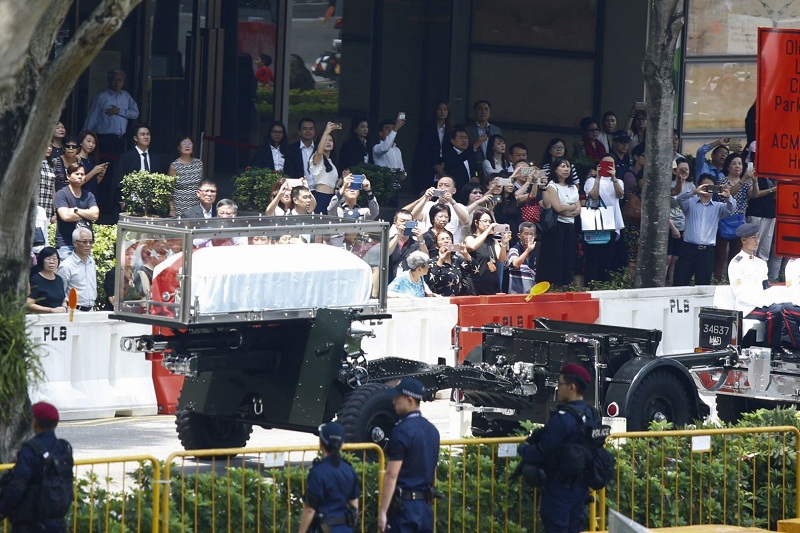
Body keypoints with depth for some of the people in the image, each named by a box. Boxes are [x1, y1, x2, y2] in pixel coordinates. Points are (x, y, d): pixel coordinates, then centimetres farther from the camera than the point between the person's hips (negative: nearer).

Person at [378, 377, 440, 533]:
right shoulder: (432, 430, 12)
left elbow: (392, 475, -17)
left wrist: (382, 512, -16)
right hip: (425, 505, 8)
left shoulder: (402, 431, -14)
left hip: (404, 504, -8)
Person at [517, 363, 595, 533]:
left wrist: (522, 449, 0)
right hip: (580, 486, 8)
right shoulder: (590, 415, 6)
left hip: (559, 487, -8)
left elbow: (541, 453, -20)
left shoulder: (562, 418, -23)